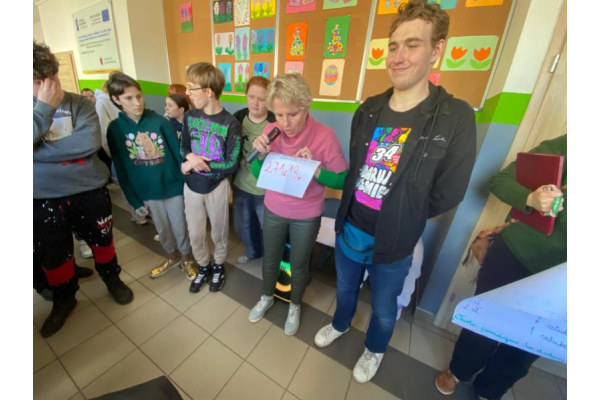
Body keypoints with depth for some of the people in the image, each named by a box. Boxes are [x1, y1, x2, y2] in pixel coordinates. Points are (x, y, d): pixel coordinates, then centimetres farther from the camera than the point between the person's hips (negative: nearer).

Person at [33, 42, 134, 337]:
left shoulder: (79, 103, -4)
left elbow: (91, 142, -19)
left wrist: (42, 149, -18)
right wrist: (44, 108, -23)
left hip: (91, 189, -1)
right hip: (46, 198, 1)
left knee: (101, 239, 17)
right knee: (53, 254, 16)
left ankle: (112, 278, 44)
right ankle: (63, 299, 41)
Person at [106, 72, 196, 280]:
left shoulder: (159, 121, -10)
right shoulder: (115, 129, -3)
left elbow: (178, 153, -8)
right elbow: (121, 169, 0)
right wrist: (134, 200, 0)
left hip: (173, 185, -2)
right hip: (147, 191, 3)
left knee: (180, 226, 11)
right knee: (162, 229, 20)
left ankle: (187, 258, 36)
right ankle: (172, 257, 45)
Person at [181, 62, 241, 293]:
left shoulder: (230, 124, -15)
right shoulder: (190, 117, 1)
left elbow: (231, 165, -16)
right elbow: (183, 147, 10)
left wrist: (199, 163, -20)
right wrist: (191, 157, -13)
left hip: (217, 186, -4)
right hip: (192, 185, 4)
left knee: (219, 234, 14)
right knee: (195, 235, 15)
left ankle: (219, 266, 42)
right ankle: (203, 267, 42)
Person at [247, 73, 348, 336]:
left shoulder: (325, 136, -20)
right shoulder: (270, 131, -9)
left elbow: (343, 180, -15)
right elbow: (257, 174, -1)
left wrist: (315, 168, -30)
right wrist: (260, 155, -21)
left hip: (306, 216, -3)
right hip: (273, 210, 3)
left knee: (298, 266, 18)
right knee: (270, 259, 23)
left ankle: (294, 306, 49)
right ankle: (266, 298, 53)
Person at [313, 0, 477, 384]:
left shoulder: (455, 118, -15)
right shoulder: (368, 110, -2)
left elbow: (445, 195, -12)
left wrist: (397, 218, -4)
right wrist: (354, 206, -2)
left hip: (393, 244, -3)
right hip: (348, 230, 4)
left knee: (384, 309, 25)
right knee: (345, 289, 29)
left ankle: (375, 350, 58)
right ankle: (340, 324, 62)